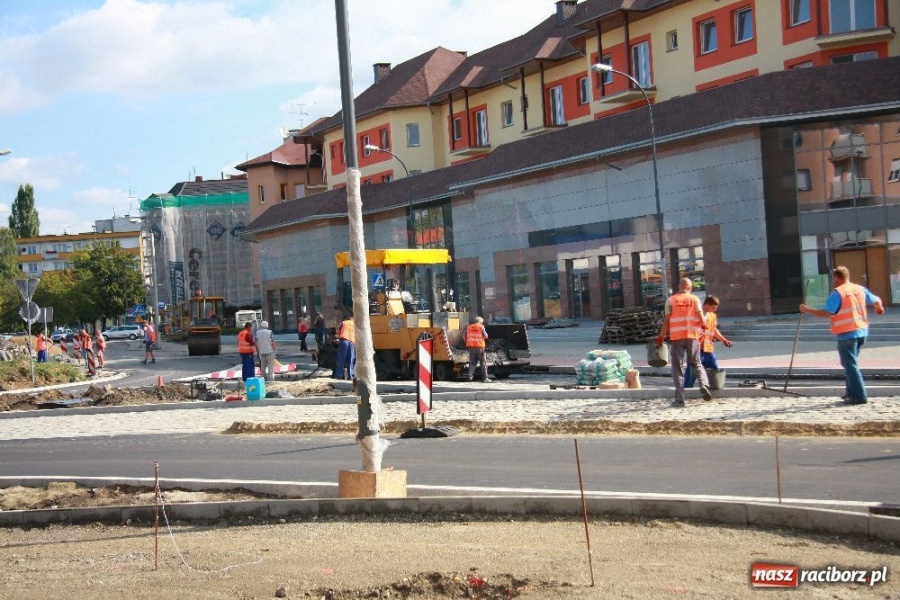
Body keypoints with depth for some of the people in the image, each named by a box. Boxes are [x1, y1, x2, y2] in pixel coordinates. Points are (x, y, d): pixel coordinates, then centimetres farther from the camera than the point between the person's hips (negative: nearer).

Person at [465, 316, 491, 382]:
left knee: (472, 362, 11)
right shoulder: (481, 327, -4)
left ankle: (470, 376, -4)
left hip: (471, 347, 4)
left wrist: (467, 343, 18)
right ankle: (484, 378, 3)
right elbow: (485, 336, -5)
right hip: (480, 347, -4)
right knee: (483, 363, 4)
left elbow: (465, 337, 10)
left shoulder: (468, 327, 9)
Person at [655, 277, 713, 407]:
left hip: (676, 337, -1)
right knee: (696, 364, 16)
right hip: (692, 335, 1)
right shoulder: (694, 299, 6)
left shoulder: (670, 300, 4)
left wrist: (661, 337, 8)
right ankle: (704, 384, -10)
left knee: (677, 368, 4)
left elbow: (666, 321, 1)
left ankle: (680, 398, -2)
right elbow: (701, 320, -1)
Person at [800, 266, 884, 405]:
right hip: (861, 331, 8)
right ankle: (851, 391, 26)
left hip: (847, 334, -8)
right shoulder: (860, 289, 7)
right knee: (851, 363, 22)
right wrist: (879, 308, 39)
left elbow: (827, 313, -22)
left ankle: (859, 395, -4)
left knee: (850, 365, -1)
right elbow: (876, 301, 16)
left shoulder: (837, 293, -14)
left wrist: (808, 310, -13)